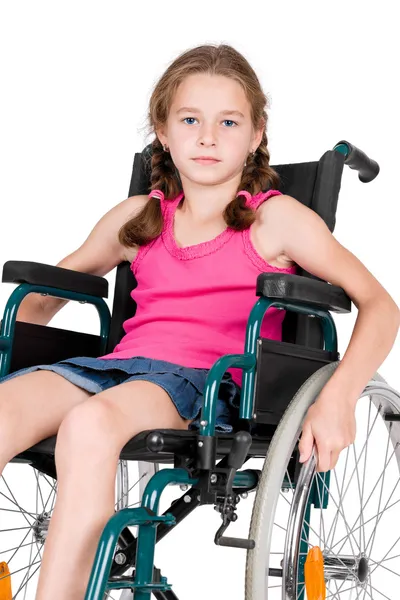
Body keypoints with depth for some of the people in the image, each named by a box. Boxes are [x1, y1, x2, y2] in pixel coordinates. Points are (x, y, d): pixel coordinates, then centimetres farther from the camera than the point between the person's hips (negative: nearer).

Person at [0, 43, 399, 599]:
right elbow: (47, 291, 34)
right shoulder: (136, 218, 21)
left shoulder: (275, 218, 8)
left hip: (210, 380, -4)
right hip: (121, 362, 4)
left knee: (89, 423, -37)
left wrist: (338, 398, -14)